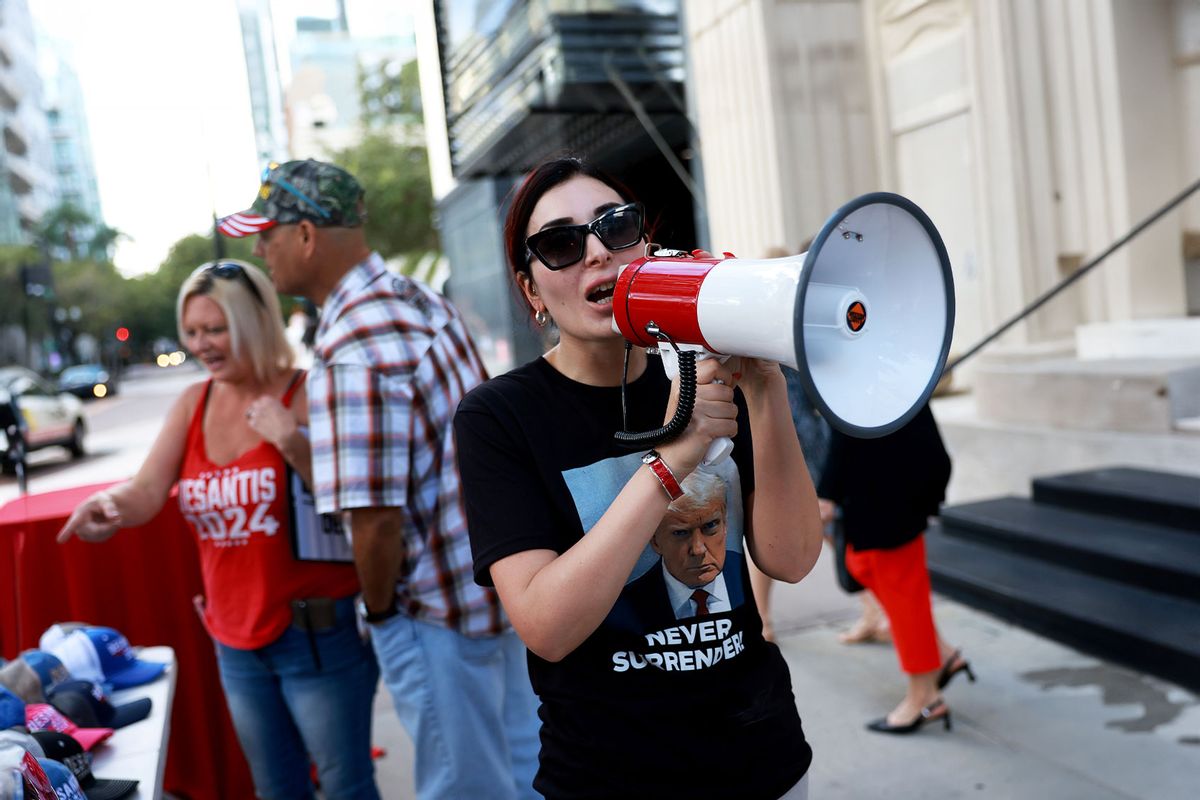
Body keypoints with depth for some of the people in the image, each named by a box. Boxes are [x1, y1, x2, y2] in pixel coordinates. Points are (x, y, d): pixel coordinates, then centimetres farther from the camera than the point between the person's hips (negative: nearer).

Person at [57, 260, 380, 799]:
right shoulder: (192, 404, 5)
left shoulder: (306, 394, -11)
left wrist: (293, 443, -30)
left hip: (320, 631, -5)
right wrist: (112, 504, -27)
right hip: (237, 641, 6)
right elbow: (148, 491, -5)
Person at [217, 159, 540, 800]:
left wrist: (379, 611, -9)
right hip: (505, 578, 9)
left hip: (442, 611, -9)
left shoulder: (352, 354, -25)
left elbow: (376, 519, -27)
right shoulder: (421, 298, 4)